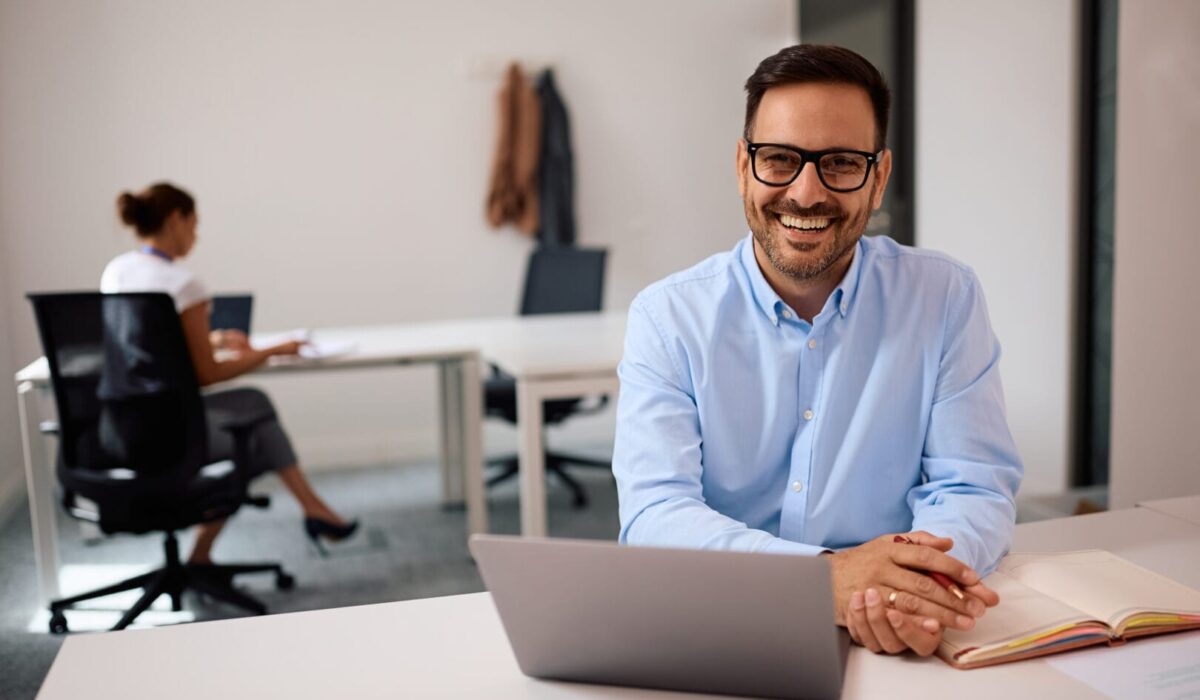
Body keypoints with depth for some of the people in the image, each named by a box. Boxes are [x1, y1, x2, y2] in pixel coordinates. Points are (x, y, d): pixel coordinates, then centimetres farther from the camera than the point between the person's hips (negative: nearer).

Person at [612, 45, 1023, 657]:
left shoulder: (945, 299, 1)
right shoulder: (667, 316, -3)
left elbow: (974, 488, -2)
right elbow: (655, 513, -13)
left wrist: (923, 584, -24)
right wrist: (824, 576, -29)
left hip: (893, 642, 2)